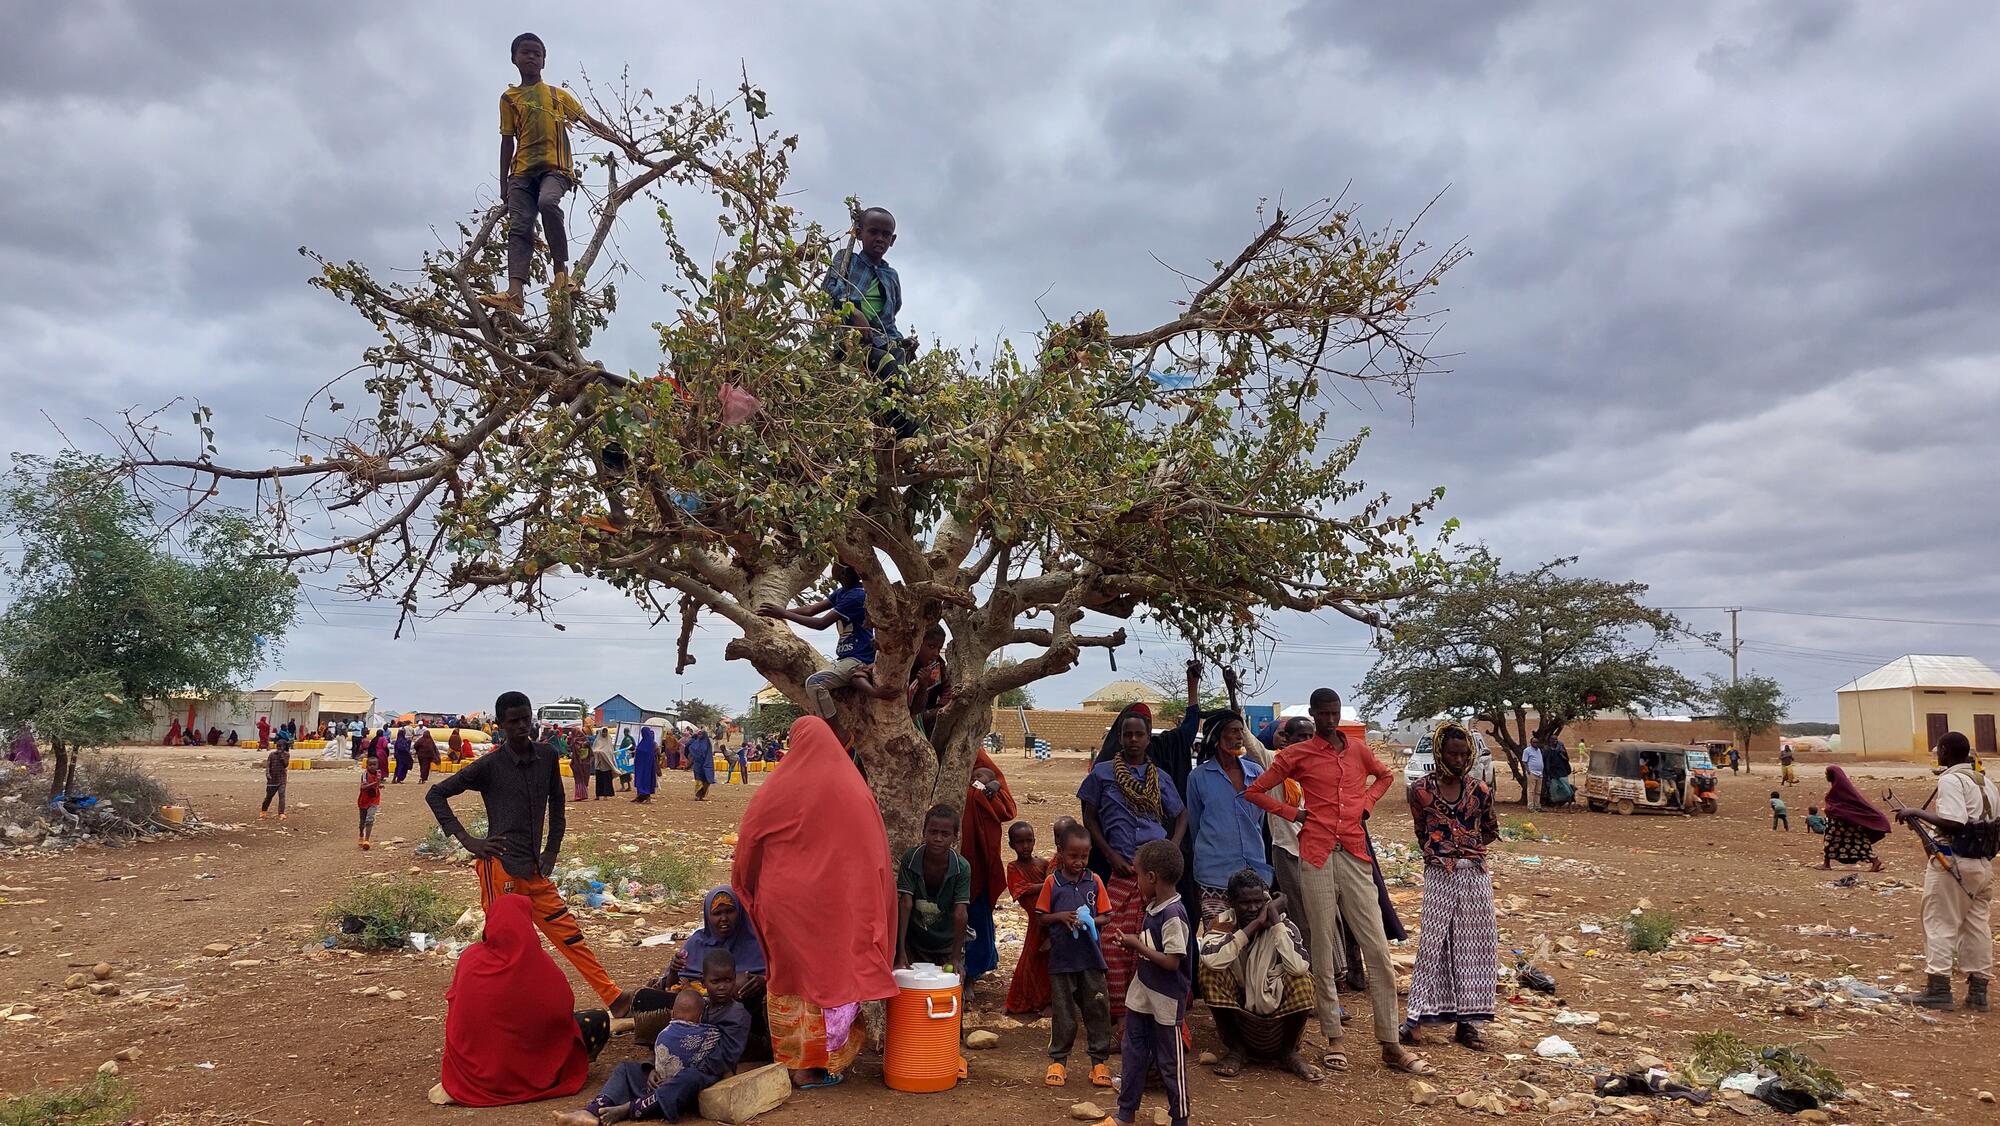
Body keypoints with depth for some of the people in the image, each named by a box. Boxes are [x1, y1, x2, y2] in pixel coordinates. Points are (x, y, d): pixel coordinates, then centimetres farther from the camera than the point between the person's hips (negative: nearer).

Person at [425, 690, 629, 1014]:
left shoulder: (547, 756, 6)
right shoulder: (490, 765, -7)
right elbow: (435, 794, -1)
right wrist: (467, 840, -6)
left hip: (533, 869, 5)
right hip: (500, 866, -5)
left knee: (569, 933, 7)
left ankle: (613, 998, 11)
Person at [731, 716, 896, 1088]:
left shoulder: (778, 789, -6)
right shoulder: (856, 789, -2)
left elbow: (748, 842, 2)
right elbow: (876, 852, 0)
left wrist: (745, 885, 18)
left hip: (786, 897, -1)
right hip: (838, 900, 1)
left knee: (792, 974, 11)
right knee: (832, 970, 11)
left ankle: (794, 1061, 16)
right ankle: (825, 1062, 16)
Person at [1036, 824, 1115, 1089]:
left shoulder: (1095, 881, 1)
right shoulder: (1052, 882, -2)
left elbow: (1105, 915, 4)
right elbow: (1041, 917, 1)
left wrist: (1089, 922, -15)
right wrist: (1061, 916, -16)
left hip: (1091, 957, 1)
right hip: (1061, 958, -1)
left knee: (1097, 1009, 5)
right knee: (1063, 1012, 9)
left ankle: (1099, 1061, 17)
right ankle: (1058, 1060, 22)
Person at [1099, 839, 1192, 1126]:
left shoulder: (1173, 914, -24)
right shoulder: (1154, 907, 4)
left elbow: (1172, 962, -26)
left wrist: (1137, 946, -20)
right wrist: (1130, 941, -1)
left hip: (1166, 1003, -9)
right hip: (1141, 997, 9)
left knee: (1170, 1062, 7)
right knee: (1132, 1054, 17)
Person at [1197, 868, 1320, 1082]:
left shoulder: (1282, 924, -12)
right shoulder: (1222, 924, -12)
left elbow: (1298, 967, -31)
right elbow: (1212, 960, -35)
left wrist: (1276, 920, -26)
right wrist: (1254, 925, -31)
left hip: (1278, 1014, 0)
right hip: (1236, 1013, 0)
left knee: (1302, 980, -27)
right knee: (1208, 971, -25)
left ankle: (1288, 1051, -4)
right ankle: (1235, 1048, -6)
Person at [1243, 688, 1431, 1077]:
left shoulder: (1358, 751, 12)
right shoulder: (1296, 754, 2)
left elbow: (1384, 776, 32)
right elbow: (1255, 792, 8)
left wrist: (1365, 804, 15)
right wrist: (1293, 813, 0)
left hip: (1354, 854, 3)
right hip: (1317, 855, -3)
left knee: (1377, 949, 0)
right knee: (1323, 950, 3)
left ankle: (1391, 1045, 6)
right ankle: (1333, 1040, 14)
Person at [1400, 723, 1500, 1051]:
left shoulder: (1480, 791, 1)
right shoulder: (1421, 789, -3)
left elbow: (1492, 831, 14)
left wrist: (1469, 847, 5)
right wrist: (1436, 852, 5)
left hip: (1475, 875, 2)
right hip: (1439, 877, -2)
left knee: (1473, 946, 6)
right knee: (1432, 945, -1)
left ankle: (1467, 1021, 15)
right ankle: (1416, 1017, 6)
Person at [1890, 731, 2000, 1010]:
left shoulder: (1951, 780, -13)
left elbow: (1953, 822, -23)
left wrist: (1916, 813, -14)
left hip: (1952, 862, -8)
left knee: (1940, 924, -2)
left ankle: (1938, 988, -2)